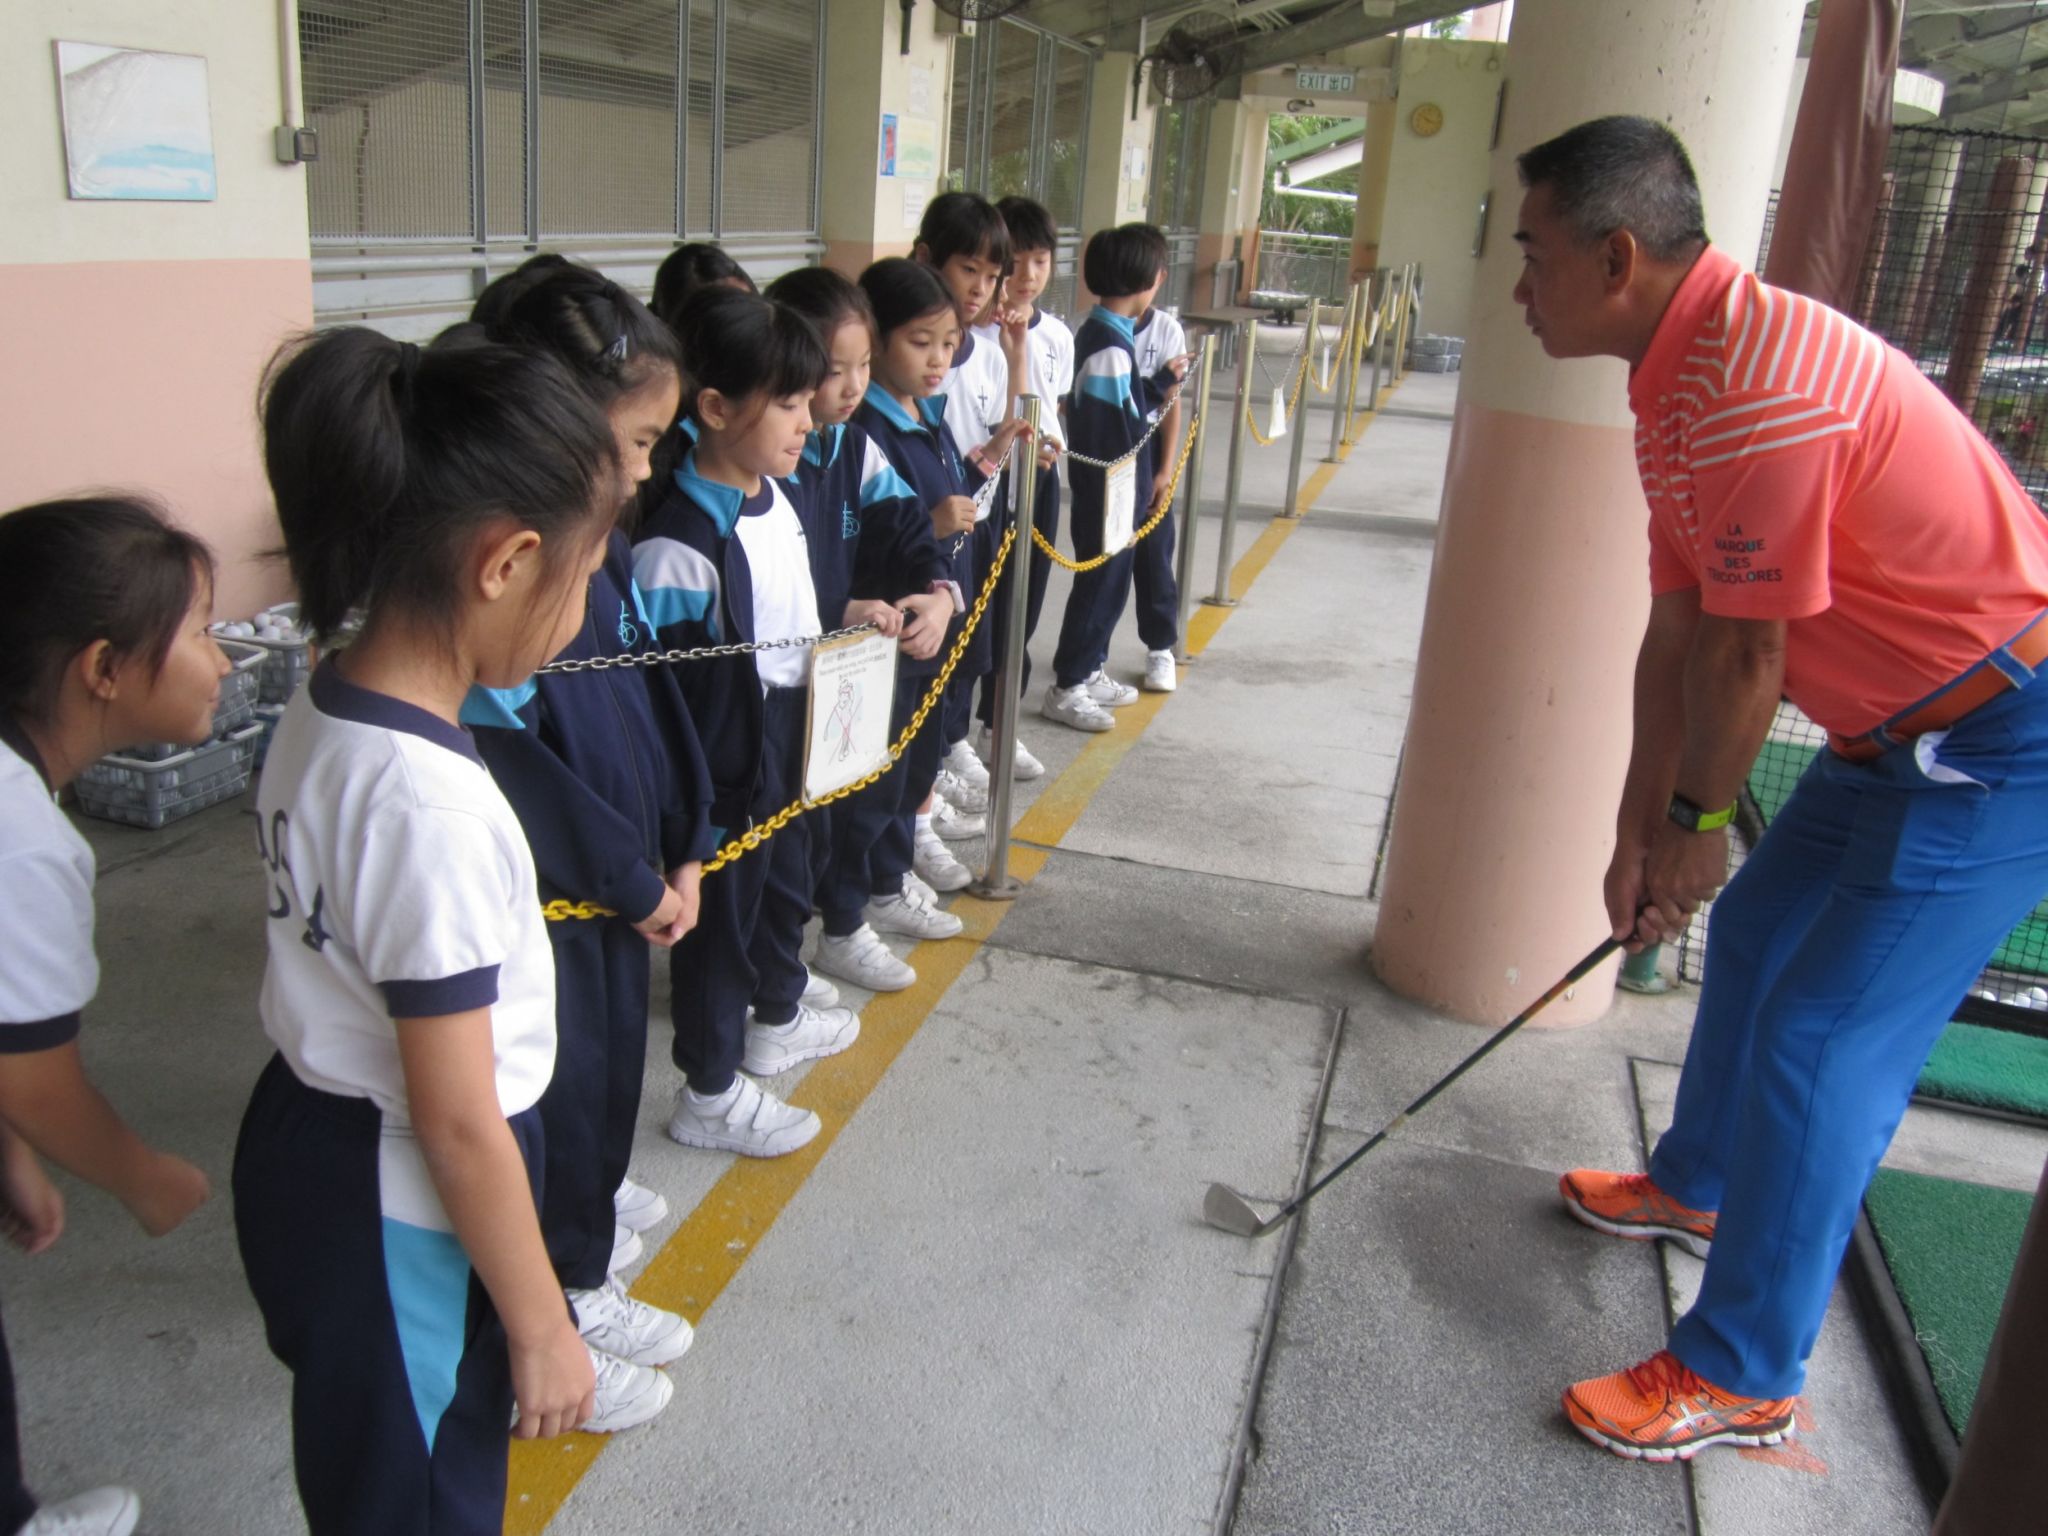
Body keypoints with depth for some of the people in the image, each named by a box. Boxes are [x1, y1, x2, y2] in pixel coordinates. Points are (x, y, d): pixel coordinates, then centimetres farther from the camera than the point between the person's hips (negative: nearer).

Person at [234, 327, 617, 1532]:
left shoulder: (326, 707, -4)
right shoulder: (434, 802, -31)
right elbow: (460, 1125, -24)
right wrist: (541, 1327, -11)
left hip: (310, 1146, 8)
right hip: (398, 1220, -8)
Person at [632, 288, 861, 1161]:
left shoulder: (779, 500, 2)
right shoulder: (678, 546, -28)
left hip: (791, 752, 9)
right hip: (722, 770, -9)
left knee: (785, 889, 27)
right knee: (720, 921, 8)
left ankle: (777, 1019, 52)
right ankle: (710, 1095, 27)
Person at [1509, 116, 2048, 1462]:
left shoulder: (1759, 381, -28)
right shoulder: (1679, 381, 5)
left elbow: (1747, 654, -22)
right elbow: (1676, 636, 8)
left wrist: (1697, 821, -6)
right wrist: (1642, 833, 10)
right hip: (1907, 726, 10)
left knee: (1821, 1042, -7)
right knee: (1755, 929, 22)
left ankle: (1744, 1377, 10)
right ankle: (1697, 1187, 45)